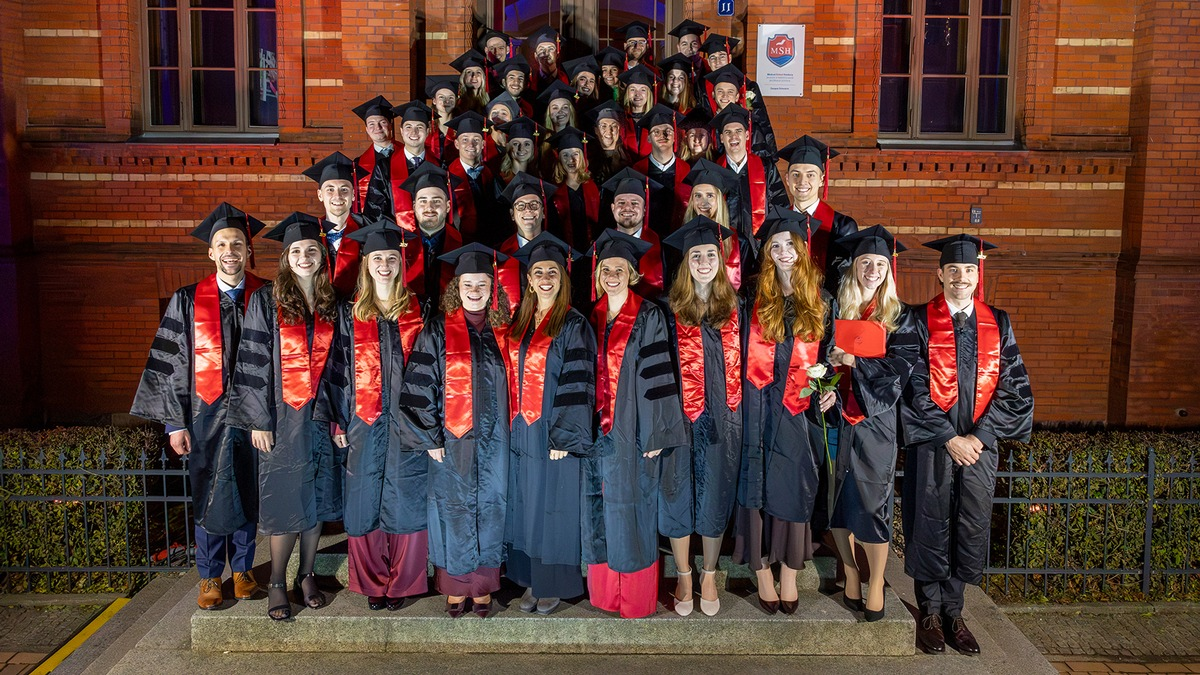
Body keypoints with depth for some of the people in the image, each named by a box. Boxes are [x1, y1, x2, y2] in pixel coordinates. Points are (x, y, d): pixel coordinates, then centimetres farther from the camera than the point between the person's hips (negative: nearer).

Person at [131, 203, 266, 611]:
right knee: (210, 497, 5)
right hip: (207, 414, 0)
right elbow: (171, 363, 1)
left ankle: (243, 569, 26)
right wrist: (174, 422, -3)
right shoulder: (188, 300, 0)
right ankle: (210, 577, 21)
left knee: (248, 494, 9)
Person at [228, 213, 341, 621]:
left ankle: (306, 577, 23)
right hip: (282, 416, -3)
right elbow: (253, 361, -5)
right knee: (284, 501, 0)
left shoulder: (332, 304, 7)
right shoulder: (267, 301, -2)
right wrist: (258, 420, -10)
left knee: (316, 499, 9)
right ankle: (277, 584, 14)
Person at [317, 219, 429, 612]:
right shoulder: (350, 313, 6)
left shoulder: (417, 311, 6)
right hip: (364, 422, 1)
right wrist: (336, 420, 0)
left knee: (405, 502, 3)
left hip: (408, 421, 0)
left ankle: (401, 583, 15)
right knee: (365, 502, 4)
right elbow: (337, 369, 6)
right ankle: (373, 583, 18)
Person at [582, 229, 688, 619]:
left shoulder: (648, 317, -7)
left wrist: (654, 435, -13)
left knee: (631, 511, 2)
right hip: (597, 432, 5)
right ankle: (604, 592, 24)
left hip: (631, 433, -5)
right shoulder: (593, 317, 9)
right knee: (600, 510, 11)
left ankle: (636, 601, 16)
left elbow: (655, 375, -10)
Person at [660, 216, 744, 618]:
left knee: (715, 497, 9)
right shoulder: (671, 312, -3)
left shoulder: (734, 308, 5)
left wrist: (739, 414, 4)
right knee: (679, 497, 7)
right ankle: (684, 577, 23)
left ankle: (709, 575, 26)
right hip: (681, 417, -2)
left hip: (723, 419, 2)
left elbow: (741, 363, 9)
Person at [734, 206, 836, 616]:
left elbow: (827, 354, 11)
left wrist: (829, 389, -4)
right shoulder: (755, 300, 3)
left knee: (796, 488, 1)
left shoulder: (820, 301, 8)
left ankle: (789, 574, 13)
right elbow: (747, 360, 4)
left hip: (801, 409, 1)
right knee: (760, 486, -1)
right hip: (761, 407, -1)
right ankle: (762, 572, 9)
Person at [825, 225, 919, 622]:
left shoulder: (899, 317, 4)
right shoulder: (836, 310, 8)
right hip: (838, 418, 2)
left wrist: (854, 361, -15)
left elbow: (901, 365, -7)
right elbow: (821, 359, 9)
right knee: (840, 500, 5)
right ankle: (851, 574, 20)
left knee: (871, 502, -2)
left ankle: (876, 583, 12)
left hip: (876, 422, -2)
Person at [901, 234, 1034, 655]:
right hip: (931, 441, -3)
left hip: (979, 442, 3)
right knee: (930, 526, 3)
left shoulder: (997, 324, 8)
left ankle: (952, 611, 20)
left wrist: (980, 436, -8)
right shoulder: (920, 321, -1)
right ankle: (930, 612, 17)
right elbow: (915, 387, -6)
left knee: (972, 528, 6)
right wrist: (950, 438, -12)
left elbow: (1013, 387, 3)